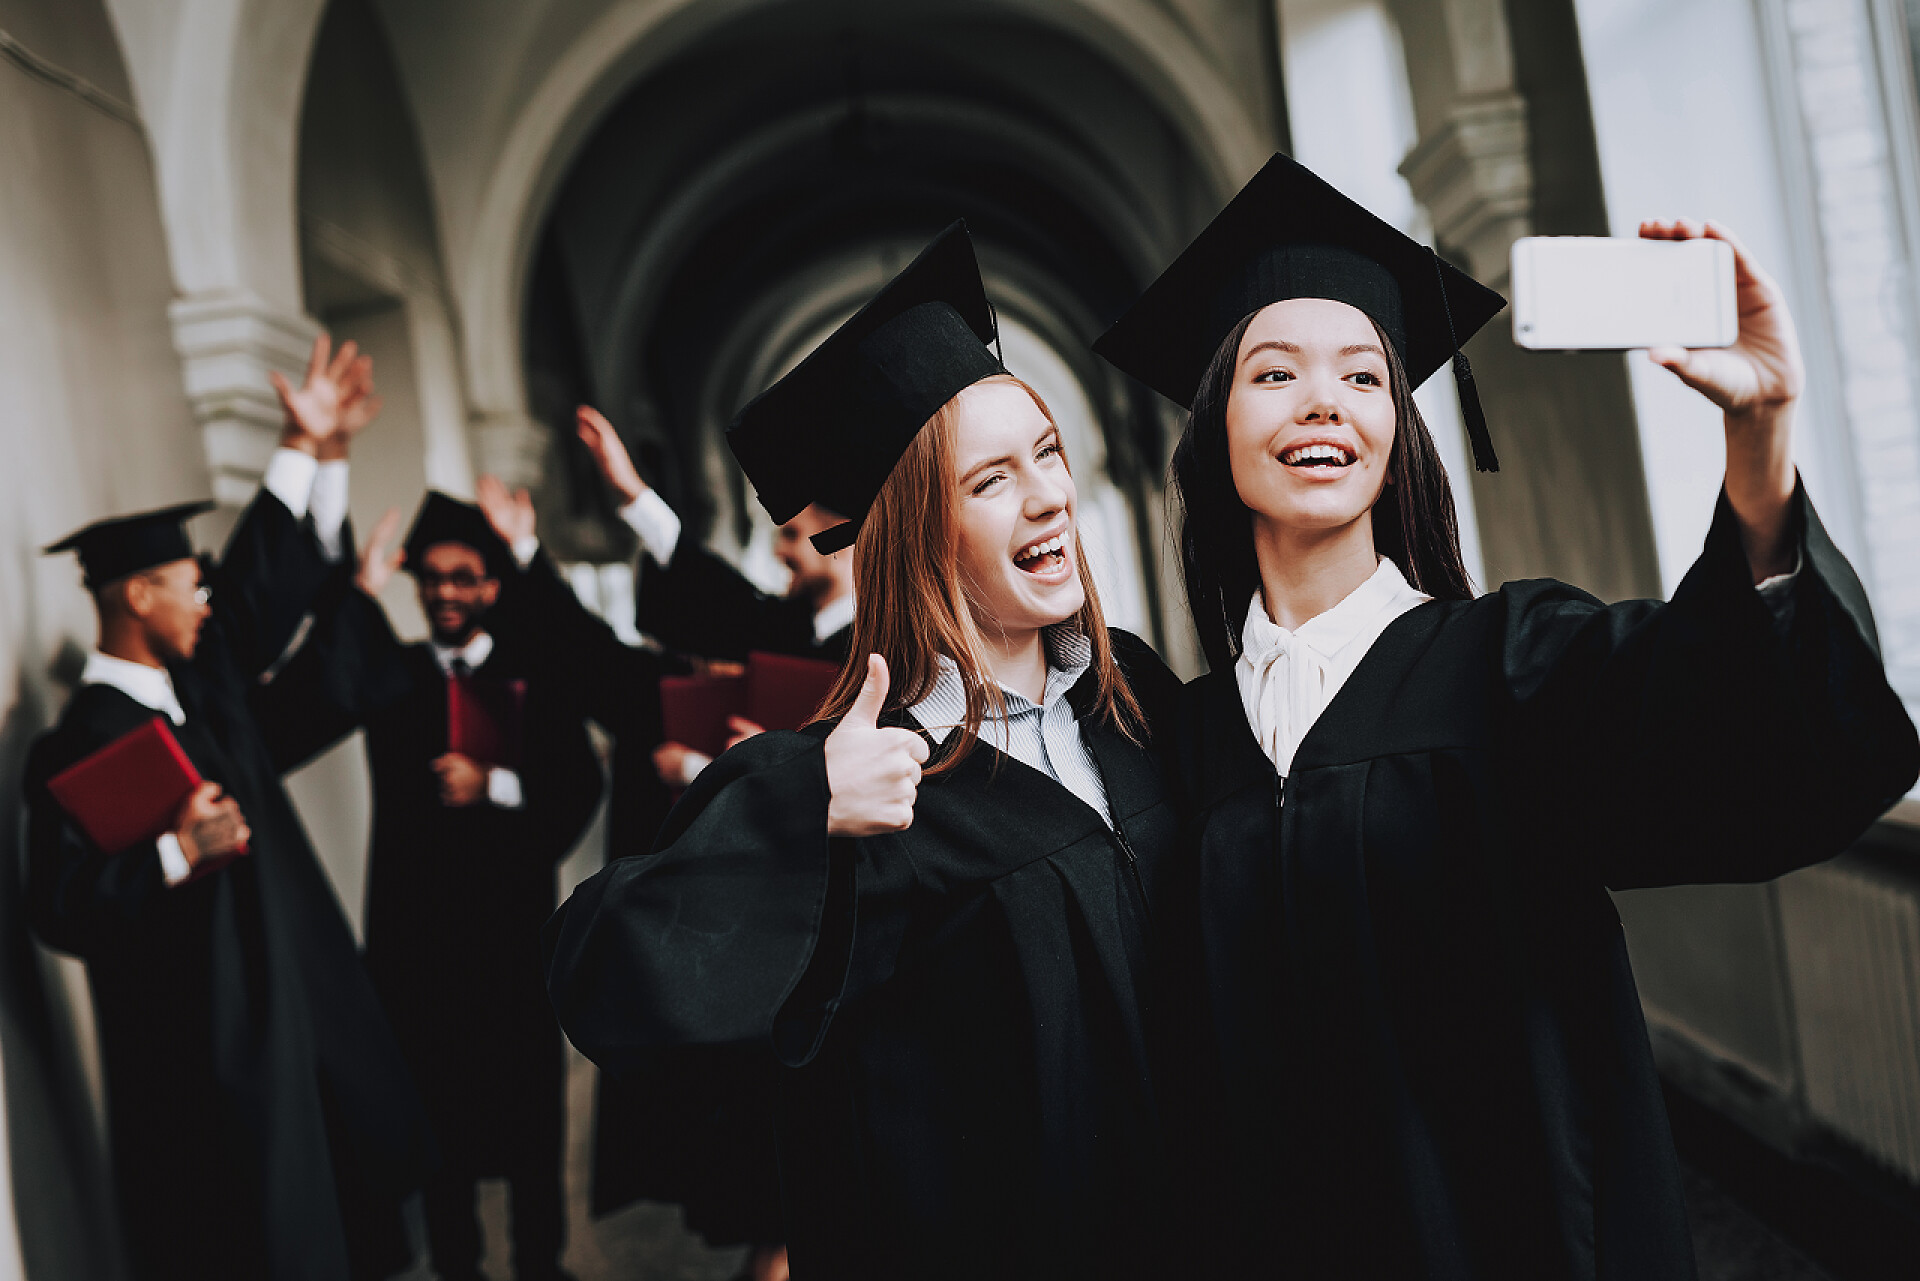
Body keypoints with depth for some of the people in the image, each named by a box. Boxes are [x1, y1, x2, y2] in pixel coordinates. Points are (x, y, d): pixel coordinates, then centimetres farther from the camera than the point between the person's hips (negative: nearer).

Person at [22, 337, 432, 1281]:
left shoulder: (197, 681, 6)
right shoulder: (82, 743, -16)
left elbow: (262, 578, 13)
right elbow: (58, 909, -20)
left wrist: (305, 447, 11)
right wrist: (177, 853, -29)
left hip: (295, 1009, 8)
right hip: (205, 1048, -8)